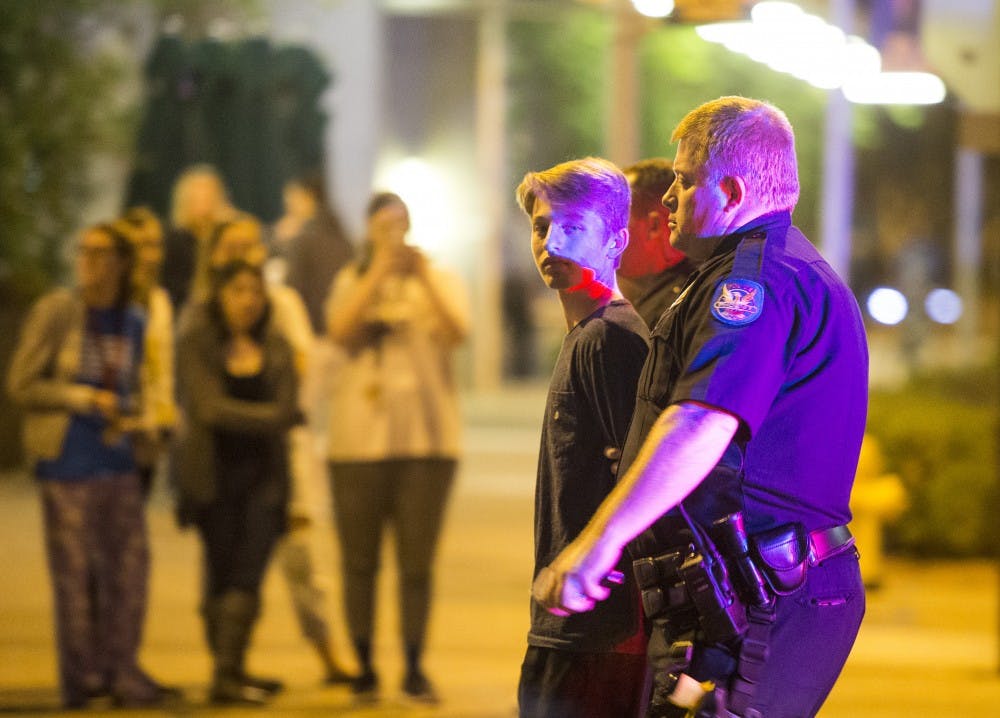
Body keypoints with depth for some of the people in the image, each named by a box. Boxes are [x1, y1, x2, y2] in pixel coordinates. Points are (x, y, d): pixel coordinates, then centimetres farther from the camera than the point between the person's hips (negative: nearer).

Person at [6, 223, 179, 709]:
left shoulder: (131, 321, 9)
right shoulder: (55, 312, -7)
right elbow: (21, 385, -7)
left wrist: (135, 417, 2)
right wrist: (85, 400, -14)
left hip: (117, 460, 5)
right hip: (67, 459, -5)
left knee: (130, 561, 3)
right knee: (76, 570, 1)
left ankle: (122, 672, 13)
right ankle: (82, 680, 10)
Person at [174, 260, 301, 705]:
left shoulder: (276, 348, 9)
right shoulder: (197, 343, -1)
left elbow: (286, 411, 0)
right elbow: (209, 407, -11)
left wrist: (239, 418, -10)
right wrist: (266, 417, -4)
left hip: (262, 472, 2)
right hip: (214, 473, -2)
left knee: (249, 576, -7)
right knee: (222, 574, 2)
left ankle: (230, 673, -5)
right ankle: (226, 675, 6)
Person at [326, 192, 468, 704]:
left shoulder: (439, 281, 8)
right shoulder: (352, 281, 10)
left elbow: (457, 332, -10)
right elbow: (339, 330, -9)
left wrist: (421, 277, -18)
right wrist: (378, 273, -13)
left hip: (427, 436, 0)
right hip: (360, 436, 1)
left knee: (418, 561, -1)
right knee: (359, 561, 2)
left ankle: (415, 670, 4)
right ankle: (364, 667, 9)